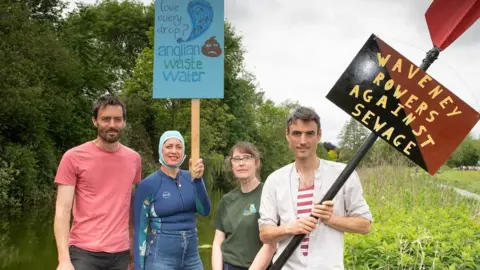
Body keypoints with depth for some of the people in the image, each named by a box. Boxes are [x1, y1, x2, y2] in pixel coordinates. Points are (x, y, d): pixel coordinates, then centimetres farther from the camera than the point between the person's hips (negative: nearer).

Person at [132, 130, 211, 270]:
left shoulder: (191, 178, 1)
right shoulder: (148, 184, -9)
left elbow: (205, 210, -10)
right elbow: (140, 229, -6)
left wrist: (197, 179, -23)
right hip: (160, 258, -3)